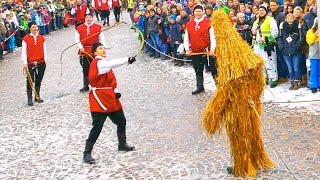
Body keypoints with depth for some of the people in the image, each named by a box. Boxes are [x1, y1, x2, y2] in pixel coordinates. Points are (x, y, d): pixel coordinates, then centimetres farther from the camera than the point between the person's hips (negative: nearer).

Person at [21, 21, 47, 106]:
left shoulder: (41, 38, 6)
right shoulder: (26, 39, -4)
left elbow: (44, 50, 10)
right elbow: (24, 51, -4)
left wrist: (45, 60, 6)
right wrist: (25, 62, -9)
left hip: (41, 63, 3)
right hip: (30, 64, -3)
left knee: (38, 81, 11)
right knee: (30, 81, 0)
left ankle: (37, 96, 23)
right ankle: (30, 99, 5)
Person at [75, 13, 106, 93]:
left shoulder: (98, 27, -2)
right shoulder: (79, 28, 1)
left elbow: (101, 39, 1)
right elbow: (77, 39, 3)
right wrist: (81, 47, -9)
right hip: (84, 51, 1)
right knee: (85, 69, 7)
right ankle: (86, 86, 16)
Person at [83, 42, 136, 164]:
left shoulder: (105, 63, 16)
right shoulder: (97, 63, -14)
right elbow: (112, 64, -34)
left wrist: (116, 91, 4)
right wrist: (127, 60, -44)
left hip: (110, 97, 9)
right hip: (99, 99, -9)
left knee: (121, 121, 17)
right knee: (97, 127, -10)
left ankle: (122, 145, 36)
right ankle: (87, 153, -1)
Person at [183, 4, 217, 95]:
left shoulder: (208, 23, -4)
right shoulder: (189, 24, 7)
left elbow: (212, 37, -9)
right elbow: (186, 39, 10)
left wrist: (212, 49, -17)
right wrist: (187, 49, -1)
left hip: (207, 51, -4)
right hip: (195, 52, 4)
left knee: (213, 69, 1)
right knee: (198, 71, 13)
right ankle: (200, 87, 25)